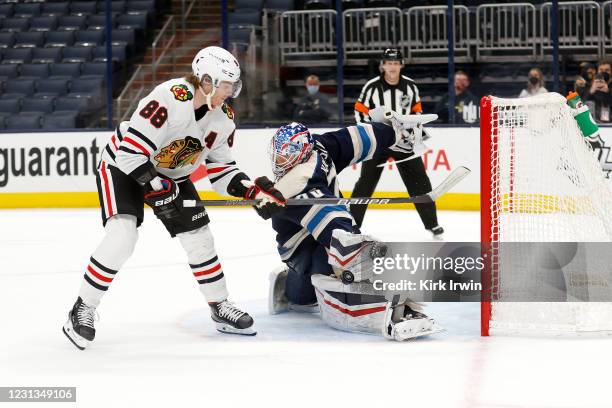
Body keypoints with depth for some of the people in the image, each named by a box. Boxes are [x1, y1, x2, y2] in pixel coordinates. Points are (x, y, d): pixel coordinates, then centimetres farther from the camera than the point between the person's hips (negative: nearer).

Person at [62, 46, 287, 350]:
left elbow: (220, 169, 1)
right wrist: (157, 189, -31)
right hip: (123, 166, -7)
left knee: (199, 237, 3)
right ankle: (83, 310, -11)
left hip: (171, 175, 7)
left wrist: (255, 190, -14)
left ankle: (220, 307, 20)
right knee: (121, 237, -23)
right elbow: (131, 153, -32)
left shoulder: (223, 118, -8)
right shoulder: (169, 99, -32)